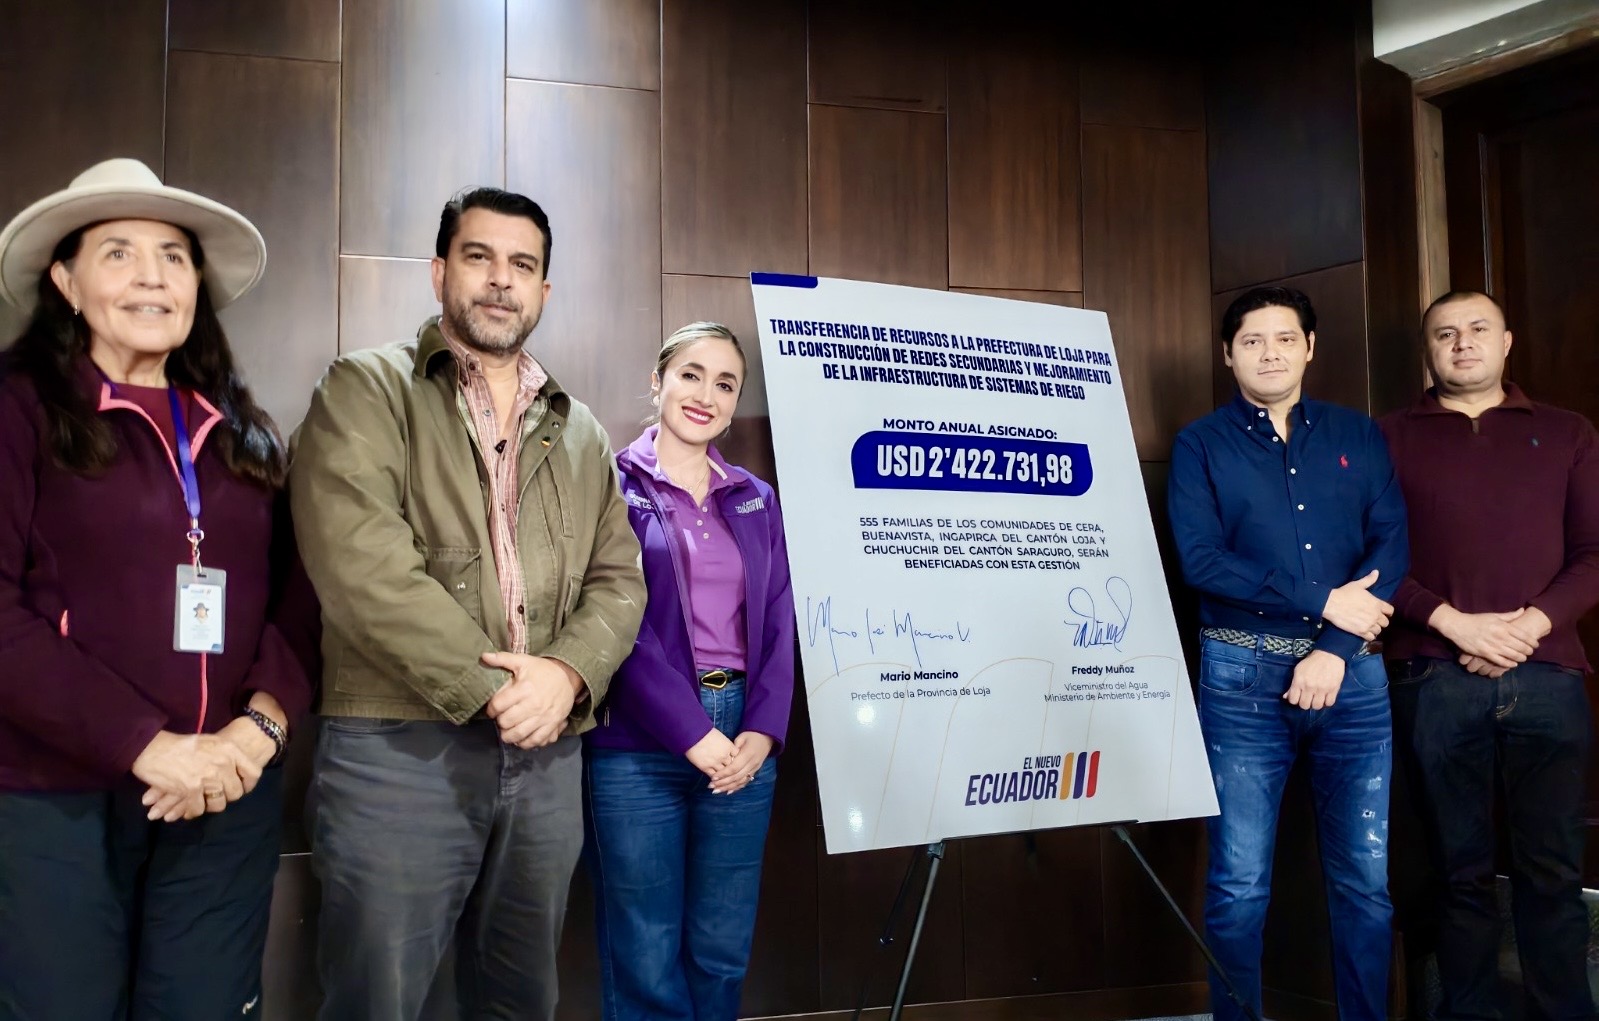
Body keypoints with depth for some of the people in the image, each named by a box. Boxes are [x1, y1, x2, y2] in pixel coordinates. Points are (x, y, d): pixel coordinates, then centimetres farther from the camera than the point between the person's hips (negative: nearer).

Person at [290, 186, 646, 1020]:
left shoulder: (579, 432, 17)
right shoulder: (368, 389, 0)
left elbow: (619, 580, 11)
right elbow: (360, 563, -13)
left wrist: (568, 671, -10)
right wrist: (491, 690, -15)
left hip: (547, 756, 5)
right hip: (398, 750, -5)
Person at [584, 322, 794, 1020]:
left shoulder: (756, 499, 14)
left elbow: (778, 623, 9)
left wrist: (761, 732, -6)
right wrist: (692, 733, -15)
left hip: (743, 742, 4)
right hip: (638, 746, -4)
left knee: (723, 951, 11)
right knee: (646, 962, 3)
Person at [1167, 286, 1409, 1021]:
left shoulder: (1359, 436, 11)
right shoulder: (1200, 445, 4)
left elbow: (1391, 546, 1)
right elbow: (1201, 560, -9)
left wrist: (1335, 650, -11)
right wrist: (1324, 601, -13)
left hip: (1352, 672, 2)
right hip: (1243, 677, -2)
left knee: (1367, 875, 6)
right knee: (1240, 884, 1)